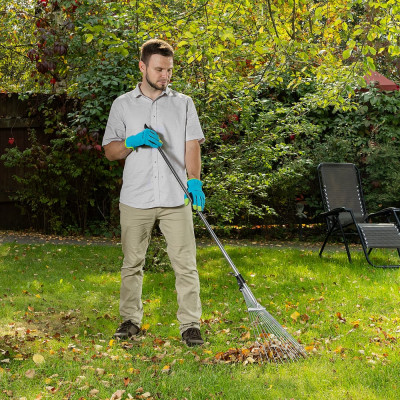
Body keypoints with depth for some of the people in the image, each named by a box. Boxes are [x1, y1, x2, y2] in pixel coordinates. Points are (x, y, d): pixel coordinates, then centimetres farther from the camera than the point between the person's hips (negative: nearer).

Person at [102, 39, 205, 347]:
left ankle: (190, 324, 2)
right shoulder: (123, 105, 11)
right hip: (135, 199, 1)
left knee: (186, 264, -4)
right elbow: (109, 150, 10)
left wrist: (194, 181, -12)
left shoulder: (184, 103, 11)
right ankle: (131, 319, 21)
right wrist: (133, 141, -10)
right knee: (132, 263, 8)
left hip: (175, 198, 0)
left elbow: (192, 145, 3)